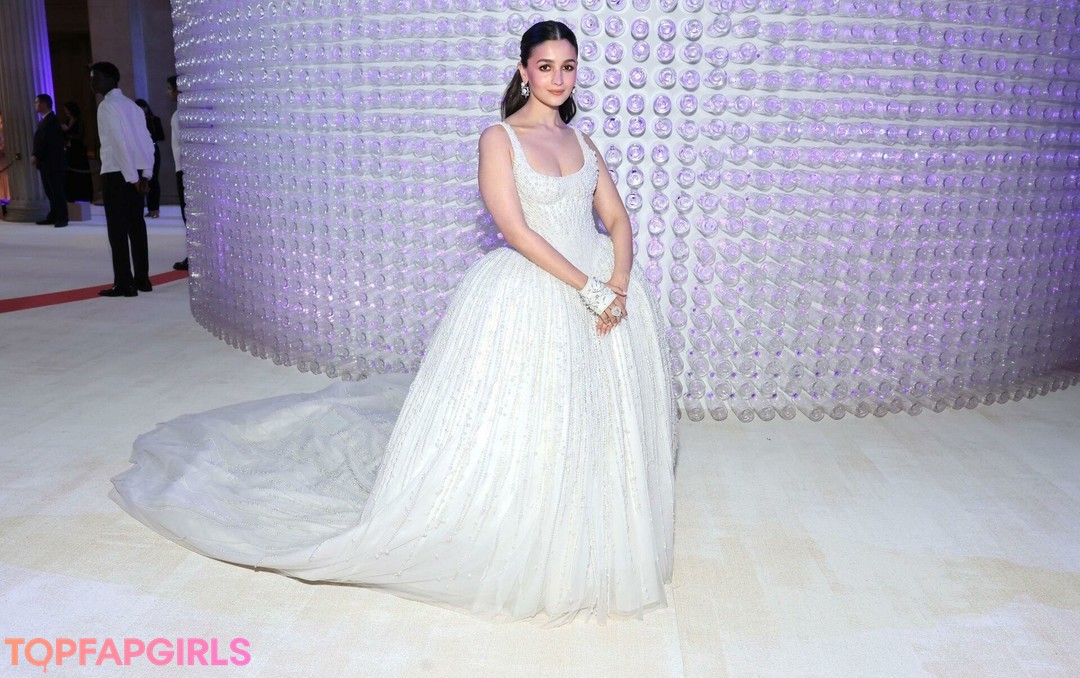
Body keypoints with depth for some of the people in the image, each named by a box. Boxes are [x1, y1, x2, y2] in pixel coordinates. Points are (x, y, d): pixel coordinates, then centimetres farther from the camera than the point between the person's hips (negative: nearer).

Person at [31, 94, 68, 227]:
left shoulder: (51, 120, -12)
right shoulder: (44, 120, 17)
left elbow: (46, 141, -17)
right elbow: (39, 140, 17)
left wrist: (36, 156, -14)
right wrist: (36, 157, 6)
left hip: (53, 162, -9)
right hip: (45, 162, 9)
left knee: (57, 191, -5)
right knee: (51, 191, 11)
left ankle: (62, 218, -2)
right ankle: (53, 216, 15)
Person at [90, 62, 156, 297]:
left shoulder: (107, 106, -9)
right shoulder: (131, 105, 16)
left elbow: (120, 143, -17)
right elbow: (147, 142, 11)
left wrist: (132, 177, -17)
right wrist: (145, 173, 9)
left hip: (116, 173, -8)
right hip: (135, 174, 8)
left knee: (117, 229, -4)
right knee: (136, 225, 9)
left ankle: (124, 284, -4)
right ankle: (142, 279, 12)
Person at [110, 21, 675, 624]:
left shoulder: (582, 141, 13)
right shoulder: (499, 139, -5)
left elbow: (618, 218, 9)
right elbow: (516, 230, -15)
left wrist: (619, 284, -10)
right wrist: (589, 290, -18)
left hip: (603, 288, 7)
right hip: (530, 295, -6)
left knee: (598, 426, 12)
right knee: (514, 427, -2)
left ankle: (578, 552, 31)